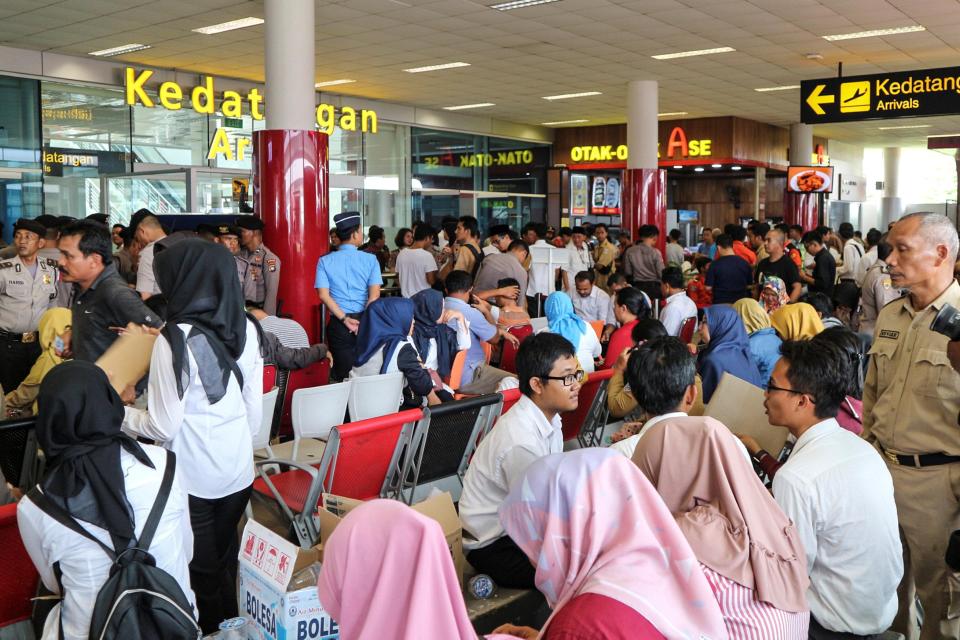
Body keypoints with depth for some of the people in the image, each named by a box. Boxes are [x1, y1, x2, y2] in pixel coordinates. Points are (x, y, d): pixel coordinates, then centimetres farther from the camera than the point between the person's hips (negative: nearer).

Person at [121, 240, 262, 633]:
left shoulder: (176, 339, -21)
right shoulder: (247, 329, -4)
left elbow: (163, 426, -15)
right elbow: (254, 410, 6)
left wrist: (117, 415, 0)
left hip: (193, 479, -5)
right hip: (239, 472, 5)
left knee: (200, 569, 14)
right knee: (227, 562, 22)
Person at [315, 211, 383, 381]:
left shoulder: (325, 261, 2)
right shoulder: (370, 259, -2)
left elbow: (323, 295, -7)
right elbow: (374, 295, -10)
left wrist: (345, 320, -8)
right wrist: (363, 322, -8)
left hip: (338, 324, 1)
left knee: (341, 374, 8)